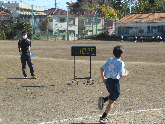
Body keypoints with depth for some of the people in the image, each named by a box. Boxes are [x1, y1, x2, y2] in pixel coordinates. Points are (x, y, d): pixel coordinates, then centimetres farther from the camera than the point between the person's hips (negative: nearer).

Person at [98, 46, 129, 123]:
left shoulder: (110, 60, 9)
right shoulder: (120, 62, -11)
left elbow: (102, 69, 11)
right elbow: (121, 75, -18)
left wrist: (103, 78, 21)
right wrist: (126, 74, 2)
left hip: (107, 81, 7)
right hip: (114, 82, -7)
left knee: (113, 96, 30)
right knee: (112, 101, 4)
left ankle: (103, 99, 3)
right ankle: (103, 118, 3)